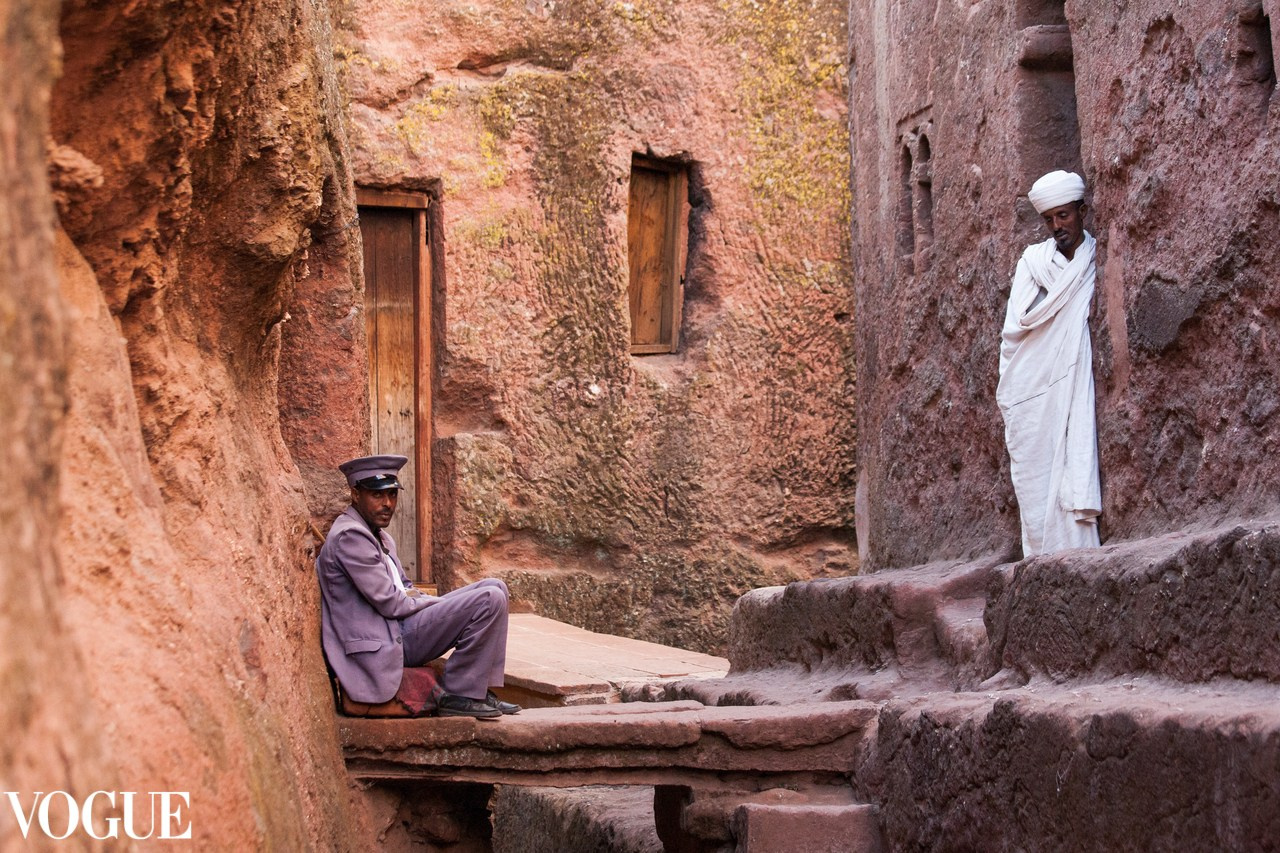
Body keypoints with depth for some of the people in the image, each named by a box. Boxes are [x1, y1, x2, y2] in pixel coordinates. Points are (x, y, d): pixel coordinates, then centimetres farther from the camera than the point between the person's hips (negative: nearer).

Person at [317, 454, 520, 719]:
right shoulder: (350, 536, -16)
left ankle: (481, 690, 6)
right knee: (489, 600, -19)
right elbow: (390, 604, -19)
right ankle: (458, 695, -10)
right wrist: (443, 604, -6)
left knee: (494, 587, 10)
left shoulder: (379, 536, 18)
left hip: (401, 627, 11)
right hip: (389, 642, -11)